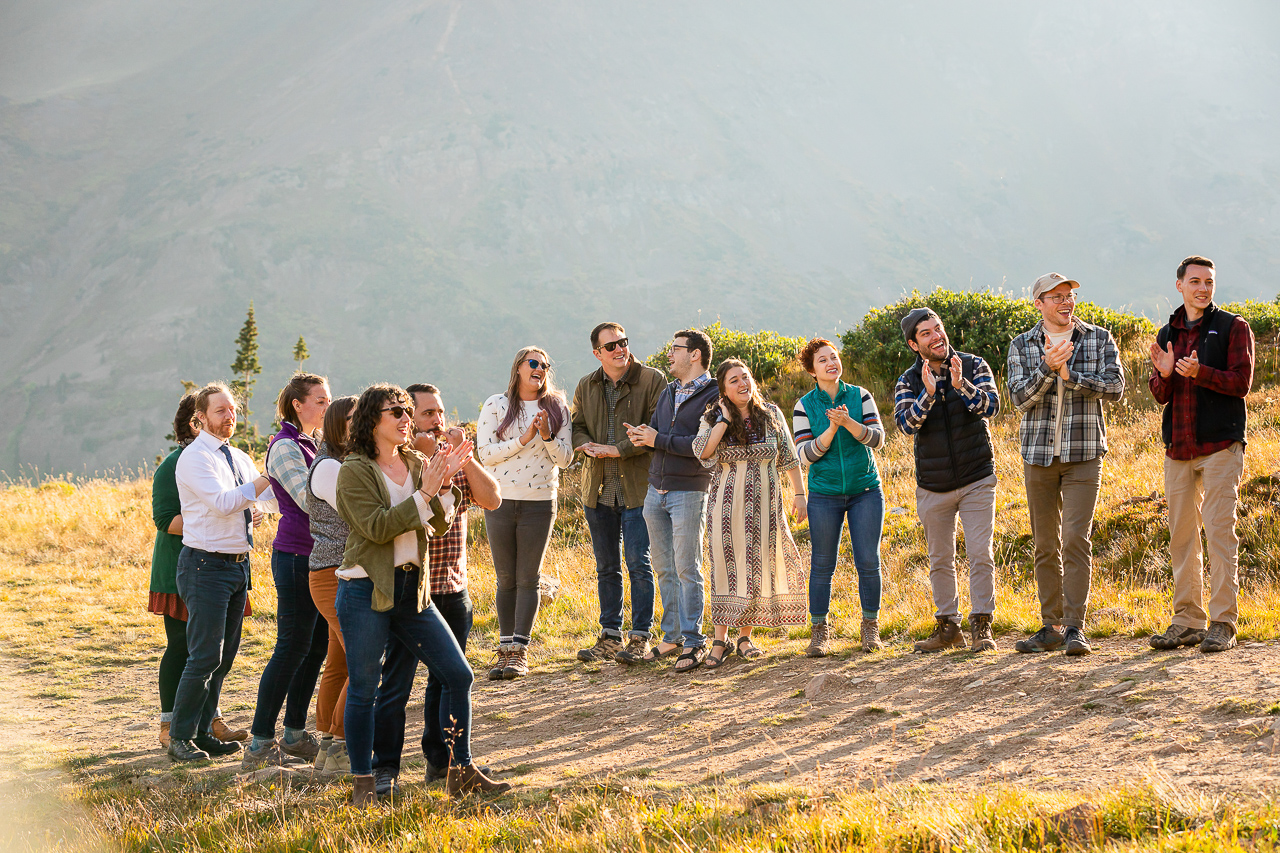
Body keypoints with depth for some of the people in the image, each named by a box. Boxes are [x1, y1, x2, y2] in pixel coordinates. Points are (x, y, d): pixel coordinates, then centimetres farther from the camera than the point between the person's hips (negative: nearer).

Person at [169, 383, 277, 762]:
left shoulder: (239, 458, 15)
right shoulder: (195, 457, -10)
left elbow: (272, 499, 25)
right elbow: (222, 502, -23)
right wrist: (269, 475, -22)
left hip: (238, 565, 8)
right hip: (206, 565, -8)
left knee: (225, 656, 10)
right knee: (205, 656, -11)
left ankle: (202, 733, 17)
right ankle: (180, 737, -3)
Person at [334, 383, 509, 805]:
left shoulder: (415, 463, 10)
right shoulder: (354, 471, -7)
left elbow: (438, 525, 6)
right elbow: (376, 527, -19)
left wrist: (444, 484, -10)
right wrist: (424, 492, -20)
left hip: (412, 589, 6)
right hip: (366, 592, -6)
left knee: (458, 675, 4)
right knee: (363, 689, 1)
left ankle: (461, 771, 14)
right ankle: (362, 783, 14)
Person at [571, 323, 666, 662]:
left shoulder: (652, 380, -6)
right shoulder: (586, 386, 11)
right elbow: (577, 426, 14)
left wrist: (618, 450, -17)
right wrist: (587, 444, -8)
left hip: (638, 487, -5)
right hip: (598, 490, 5)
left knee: (639, 564, -3)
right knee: (606, 567, 11)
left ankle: (640, 637, 5)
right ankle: (610, 637, 19)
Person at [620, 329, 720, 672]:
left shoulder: (714, 395, -8)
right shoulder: (667, 393, 18)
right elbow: (655, 433, 17)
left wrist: (658, 440, -15)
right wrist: (640, 436, -7)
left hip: (689, 492, -7)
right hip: (656, 490, 7)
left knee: (687, 569, -5)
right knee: (664, 569, 9)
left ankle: (694, 642, 2)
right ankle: (671, 638, 16)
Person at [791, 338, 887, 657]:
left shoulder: (861, 397, 3)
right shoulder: (804, 406, 1)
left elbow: (878, 439, -5)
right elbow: (804, 455, -5)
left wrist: (848, 422, -20)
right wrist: (831, 430, -18)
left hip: (865, 490, 1)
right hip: (824, 495, 0)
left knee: (868, 562, -1)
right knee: (822, 564, 1)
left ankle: (870, 628, 14)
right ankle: (820, 631, 12)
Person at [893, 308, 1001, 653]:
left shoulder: (974, 366, -4)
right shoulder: (908, 382, -2)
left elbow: (991, 406, -17)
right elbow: (906, 423, -17)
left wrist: (961, 385, -33)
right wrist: (927, 394, -32)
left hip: (977, 479, -2)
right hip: (933, 486, 2)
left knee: (980, 554, -6)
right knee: (940, 560, 9)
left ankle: (981, 626, 1)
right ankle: (948, 625, 20)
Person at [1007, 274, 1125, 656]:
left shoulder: (1099, 339, 4)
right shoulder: (1022, 346, 5)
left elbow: (1115, 386, -7)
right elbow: (1019, 398, -6)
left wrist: (1069, 374, -16)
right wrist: (1047, 368, -22)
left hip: (1083, 453, -2)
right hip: (1038, 454, 2)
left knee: (1076, 538, -12)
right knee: (1046, 545, 6)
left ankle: (1075, 628, -8)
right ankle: (1051, 627, 14)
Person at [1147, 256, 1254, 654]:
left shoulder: (1232, 327, 2)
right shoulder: (1167, 334, 16)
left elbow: (1241, 382, -7)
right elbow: (1159, 395, 12)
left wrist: (1200, 373, -22)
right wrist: (1164, 374, -10)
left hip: (1221, 445, -5)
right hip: (1178, 448, 5)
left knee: (1220, 531, -7)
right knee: (1181, 535, 6)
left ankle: (1223, 624, -3)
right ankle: (1187, 620, 13)